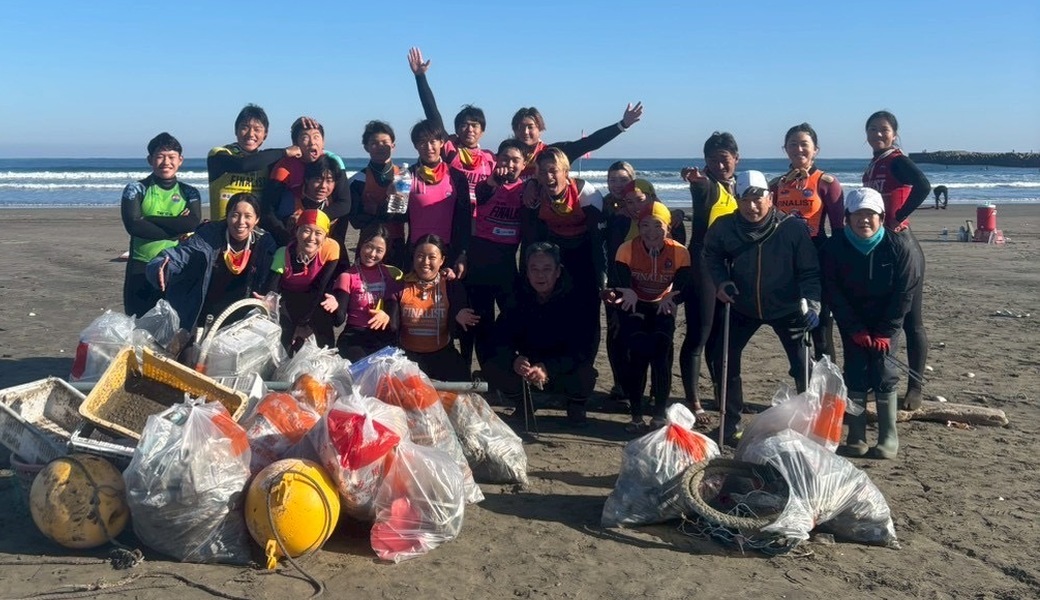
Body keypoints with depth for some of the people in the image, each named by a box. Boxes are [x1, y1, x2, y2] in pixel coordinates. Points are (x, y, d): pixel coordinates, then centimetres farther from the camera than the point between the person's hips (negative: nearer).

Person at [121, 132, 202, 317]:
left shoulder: (189, 193, 8)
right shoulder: (135, 190, 3)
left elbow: (193, 224, -10)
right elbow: (133, 225, -12)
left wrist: (148, 220, -10)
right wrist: (176, 229, -11)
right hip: (141, 269, -1)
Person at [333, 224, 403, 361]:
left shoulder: (391, 274, 11)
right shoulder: (347, 276, 4)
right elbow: (339, 320, -5)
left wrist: (388, 315, -16)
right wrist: (335, 306, -27)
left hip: (385, 336, 2)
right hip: (355, 336, -2)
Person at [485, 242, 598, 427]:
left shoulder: (576, 298, -20)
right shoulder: (518, 295, -11)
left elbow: (584, 348, -27)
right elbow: (501, 337, -15)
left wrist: (548, 369, -41)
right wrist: (514, 360, -39)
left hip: (565, 370, -2)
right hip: (526, 365, 2)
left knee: (585, 375, -34)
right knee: (493, 369, -24)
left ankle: (576, 408, 3)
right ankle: (522, 405, 8)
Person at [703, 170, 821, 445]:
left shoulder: (792, 228, -21)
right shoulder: (724, 227, -16)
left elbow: (809, 271, -15)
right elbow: (712, 255, 4)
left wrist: (812, 303, -28)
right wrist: (720, 281, -12)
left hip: (786, 308, -2)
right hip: (742, 307, 2)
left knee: (803, 366, -4)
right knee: (723, 359, 0)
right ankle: (731, 423, 17)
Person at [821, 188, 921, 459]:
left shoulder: (900, 247, -16)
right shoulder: (835, 247, -14)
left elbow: (905, 292, -12)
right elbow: (832, 291, -10)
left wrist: (885, 332, -14)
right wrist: (855, 330, -13)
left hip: (886, 320, -1)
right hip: (852, 321, 1)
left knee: (883, 371, -9)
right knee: (855, 373, -5)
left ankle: (889, 438, -1)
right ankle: (856, 437, 1)